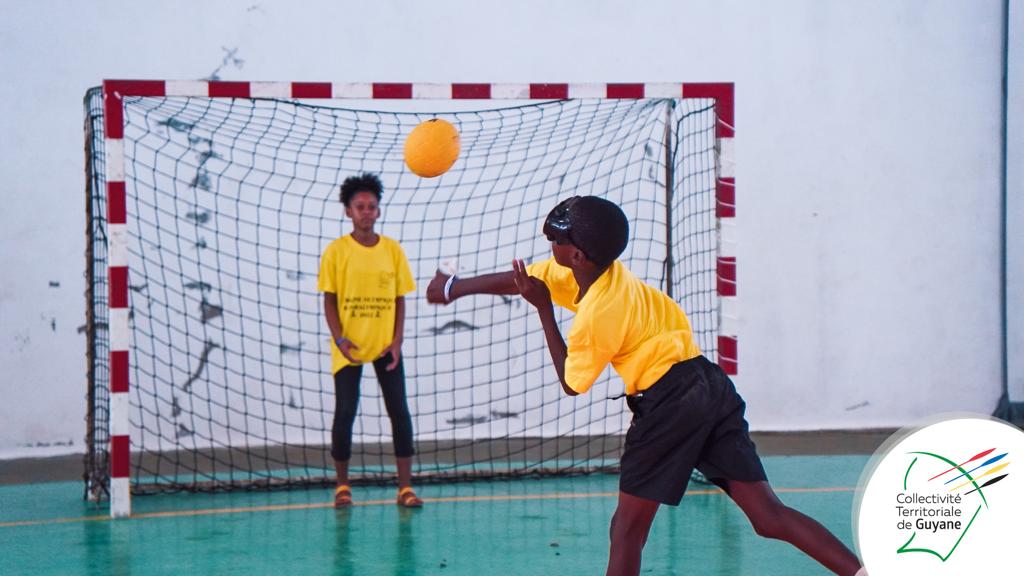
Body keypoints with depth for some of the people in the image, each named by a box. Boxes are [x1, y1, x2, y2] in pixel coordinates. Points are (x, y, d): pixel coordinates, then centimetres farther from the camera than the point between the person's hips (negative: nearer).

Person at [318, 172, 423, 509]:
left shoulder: (392, 250, 3)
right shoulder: (336, 251, -3)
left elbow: (400, 299, 6)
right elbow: (329, 300, -1)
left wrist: (397, 341, -4)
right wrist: (340, 339, -13)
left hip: (385, 345, 2)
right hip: (349, 348, -2)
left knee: (399, 412, -1)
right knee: (344, 413, -1)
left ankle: (405, 487, 4)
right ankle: (342, 486, 13)